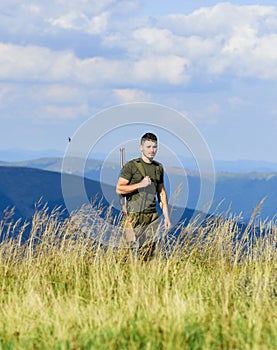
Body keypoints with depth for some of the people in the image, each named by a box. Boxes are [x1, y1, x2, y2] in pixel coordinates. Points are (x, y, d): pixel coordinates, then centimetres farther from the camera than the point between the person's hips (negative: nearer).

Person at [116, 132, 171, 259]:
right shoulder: (131, 166, -3)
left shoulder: (158, 167, 14)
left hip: (152, 216, 5)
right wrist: (140, 185, -14)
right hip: (134, 215, -5)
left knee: (148, 254, 2)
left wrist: (166, 216, 14)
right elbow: (119, 189, -6)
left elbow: (162, 193, 19)